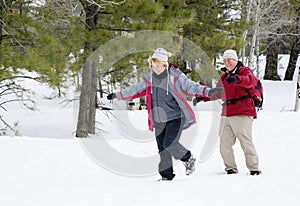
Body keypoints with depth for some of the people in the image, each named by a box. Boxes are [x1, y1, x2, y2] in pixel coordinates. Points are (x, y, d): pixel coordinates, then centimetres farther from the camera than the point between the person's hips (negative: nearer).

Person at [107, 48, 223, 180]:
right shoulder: (149, 78, 6)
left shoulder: (175, 76, -9)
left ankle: (189, 159, 7)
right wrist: (118, 95, 23)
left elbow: (190, 86, -10)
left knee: (169, 143, -19)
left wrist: (208, 91, -25)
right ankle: (166, 175, 17)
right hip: (159, 120, 5)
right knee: (162, 149, 5)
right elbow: (136, 90, 19)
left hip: (175, 117, -5)